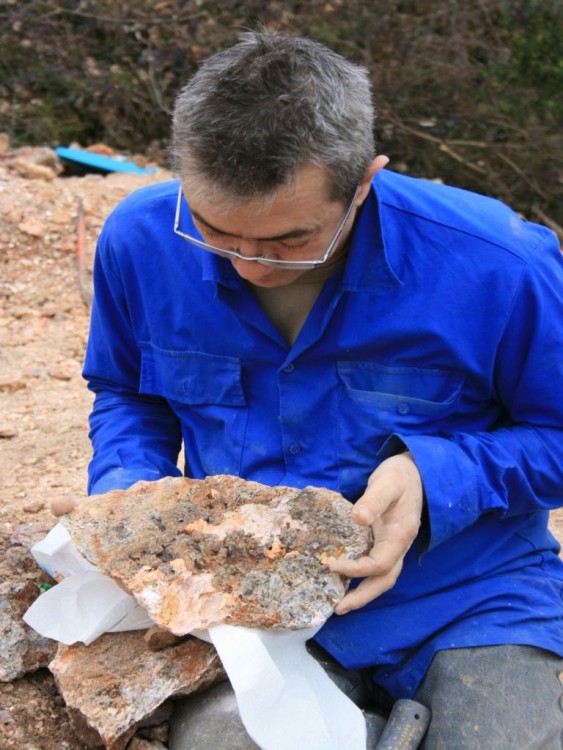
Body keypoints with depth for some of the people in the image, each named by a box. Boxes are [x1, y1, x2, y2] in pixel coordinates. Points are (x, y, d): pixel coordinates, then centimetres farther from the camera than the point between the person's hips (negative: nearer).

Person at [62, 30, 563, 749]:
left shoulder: (502, 270, -20)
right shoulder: (140, 241, -9)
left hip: (463, 598, -2)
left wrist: (437, 475, -22)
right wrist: (128, 490, -9)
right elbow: (126, 392, 11)